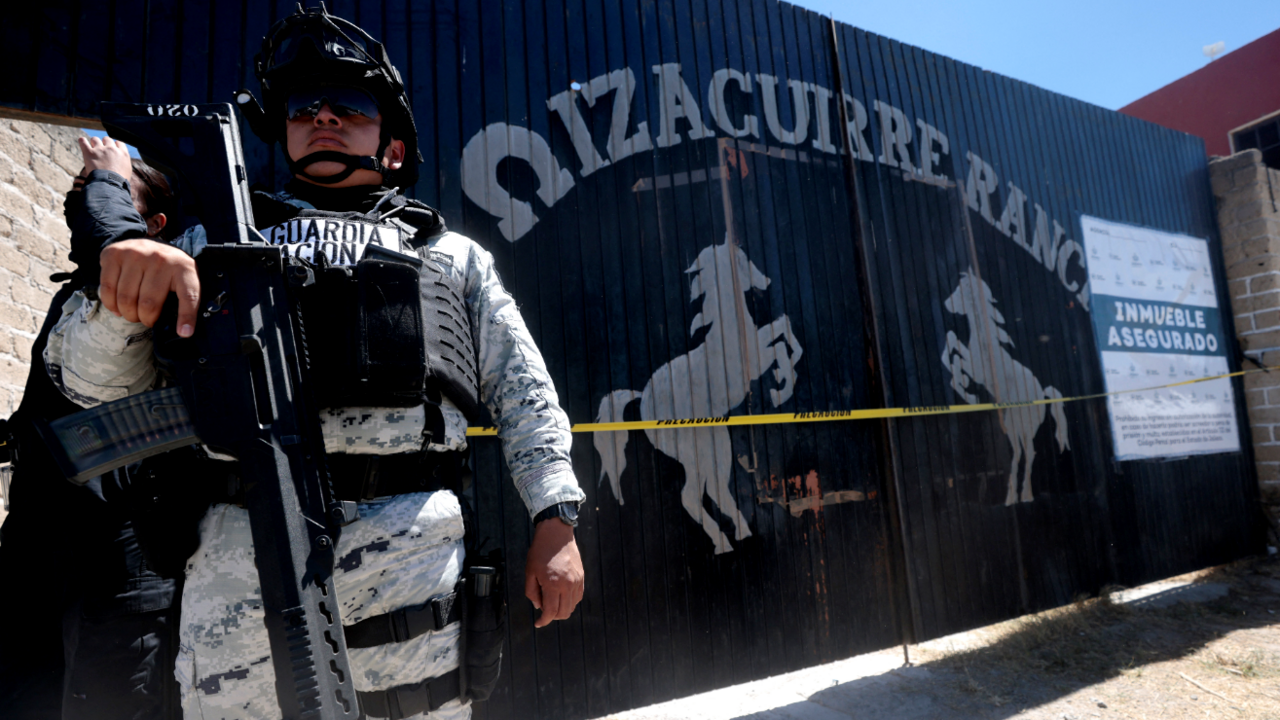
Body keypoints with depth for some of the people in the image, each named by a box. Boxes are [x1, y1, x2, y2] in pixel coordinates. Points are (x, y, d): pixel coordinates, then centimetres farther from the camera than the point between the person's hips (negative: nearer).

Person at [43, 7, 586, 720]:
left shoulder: (453, 256, 18)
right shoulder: (217, 239, 20)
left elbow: (525, 394, 10)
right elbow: (92, 382, 13)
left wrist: (557, 520, -1)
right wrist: (116, 291, -9)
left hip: (416, 554, -1)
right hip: (240, 559, 2)